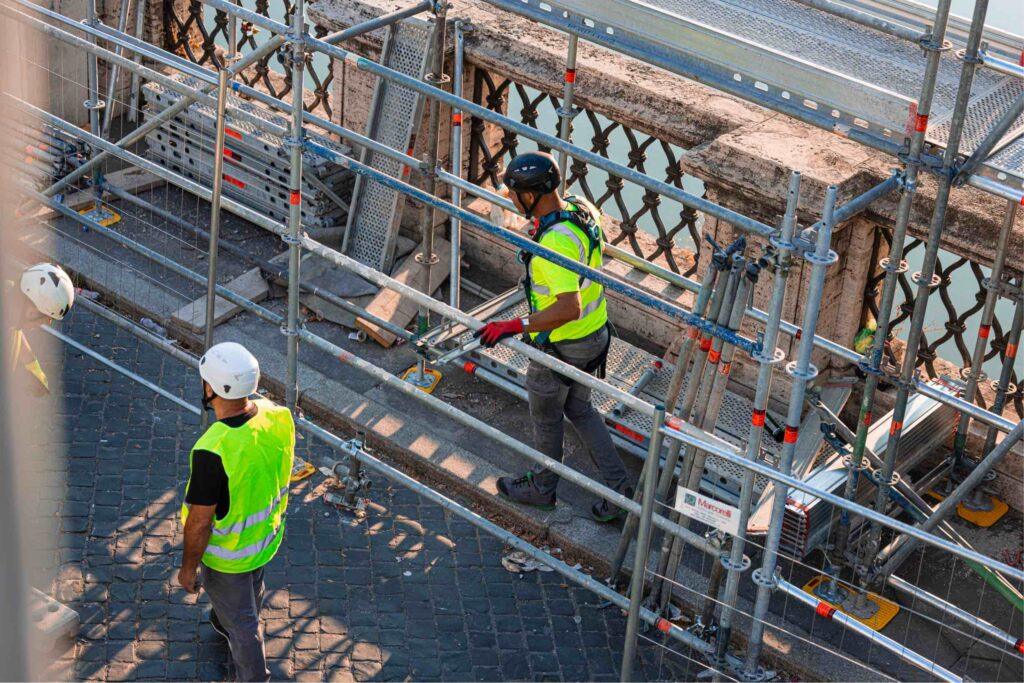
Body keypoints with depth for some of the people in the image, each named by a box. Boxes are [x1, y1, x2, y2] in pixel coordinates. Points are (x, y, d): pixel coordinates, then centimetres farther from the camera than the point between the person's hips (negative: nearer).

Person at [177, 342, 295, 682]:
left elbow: (200, 521, -28)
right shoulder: (277, 415, -22)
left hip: (228, 551, -7)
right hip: (269, 532, 7)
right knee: (252, 587, 36)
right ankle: (228, 625, 65)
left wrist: (188, 568, -11)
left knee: (239, 619, 19)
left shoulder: (213, 452, -42)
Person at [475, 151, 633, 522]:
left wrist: (513, 326, -38)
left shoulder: (555, 244, -36)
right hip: (595, 331, 9)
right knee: (579, 409, 26)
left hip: (561, 345, -9)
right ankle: (618, 485, 28)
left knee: (545, 417, 17)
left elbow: (568, 309, -39)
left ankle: (542, 489, 40)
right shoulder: (580, 208, -7)